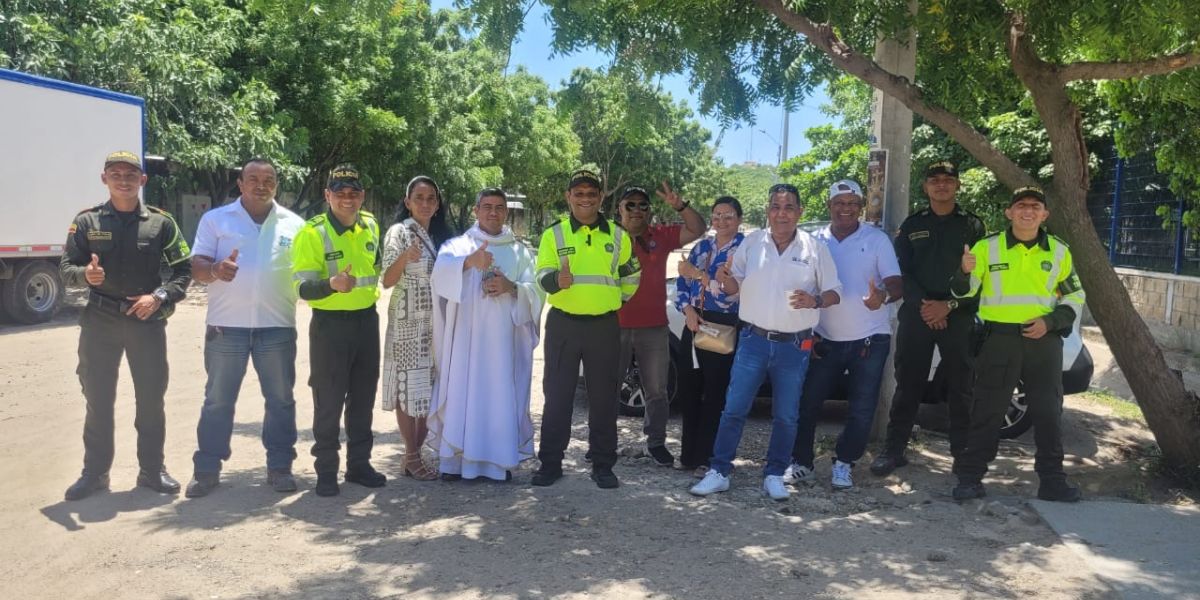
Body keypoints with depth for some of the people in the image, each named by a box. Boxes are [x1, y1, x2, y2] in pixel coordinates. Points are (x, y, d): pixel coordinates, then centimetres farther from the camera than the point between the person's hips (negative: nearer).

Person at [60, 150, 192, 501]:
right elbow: (66, 268, 3)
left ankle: (152, 470, 19)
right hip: (100, 321, 1)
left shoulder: (160, 222, 2)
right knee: (98, 399, 7)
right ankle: (95, 472, 20)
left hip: (147, 320, 0)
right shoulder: (86, 221, 4)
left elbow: (184, 270, 3)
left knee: (151, 399, 6)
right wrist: (85, 274, -20)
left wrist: (159, 297, -12)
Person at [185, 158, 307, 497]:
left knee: (280, 399, 7)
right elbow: (197, 266, 0)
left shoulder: (294, 224, 8)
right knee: (218, 400, 5)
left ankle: (280, 467, 18)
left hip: (277, 326, 1)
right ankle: (206, 470, 16)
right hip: (226, 326, -1)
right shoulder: (215, 219, 5)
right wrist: (215, 270, -21)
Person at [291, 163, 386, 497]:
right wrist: (332, 284, -37)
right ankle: (326, 472, 14)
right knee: (328, 402, 1)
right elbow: (304, 288, -20)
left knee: (363, 399, 13)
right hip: (330, 325, -5)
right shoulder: (312, 233, -14)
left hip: (367, 321, 5)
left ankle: (359, 464, 26)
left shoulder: (371, 226, 4)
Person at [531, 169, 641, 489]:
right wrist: (558, 279, -32)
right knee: (557, 394, 3)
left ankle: (603, 465, 16)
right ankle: (550, 463, 14)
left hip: (604, 325, 1)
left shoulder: (617, 235, 5)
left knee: (604, 397, 6)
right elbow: (541, 277, -11)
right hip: (563, 324, -1)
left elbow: (631, 275, 16)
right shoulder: (554, 234, 0)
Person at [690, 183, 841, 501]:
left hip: (794, 345, 0)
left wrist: (816, 301, -20)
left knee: (786, 416, 8)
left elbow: (835, 292, 2)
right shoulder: (751, 243, 3)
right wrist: (726, 279, -15)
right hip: (754, 340, 1)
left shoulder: (815, 248, -1)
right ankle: (719, 472, 10)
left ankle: (774, 475, 21)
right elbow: (735, 287, 8)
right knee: (734, 409, 1)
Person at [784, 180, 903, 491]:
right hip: (826, 339, 2)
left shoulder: (877, 239, -2)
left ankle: (843, 464, 20)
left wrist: (883, 296, -34)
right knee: (807, 403, 2)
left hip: (869, 339, -2)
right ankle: (801, 463, 15)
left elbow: (897, 284, -10)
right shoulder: (816, 241, 4)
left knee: (862, 410, 3)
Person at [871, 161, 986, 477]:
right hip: (916, 314, 1)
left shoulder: (972, 226, 8)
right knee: (908, 384, 2)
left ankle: (963, 453, 11)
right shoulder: (912, 224, 12)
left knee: (960, 387, 2)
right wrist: (922, 304, -10)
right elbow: (901, 271, 5)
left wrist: (949, 305, -11)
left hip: (958, 317, -1)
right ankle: (893, 449, 8)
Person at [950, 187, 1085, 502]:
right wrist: (965, 272, -23)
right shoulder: (987, 246, -1)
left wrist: (1050, 322, -6)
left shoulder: (1059, 251, 7)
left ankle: (1052, 480, 20)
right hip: (1000, 338, -3)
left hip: (1044, 340, 3)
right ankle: (970, 477, 7)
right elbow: (963, 291, 0)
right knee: (988, 410, 0)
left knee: (1048, 411, 8)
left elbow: (1075, 296, 12)